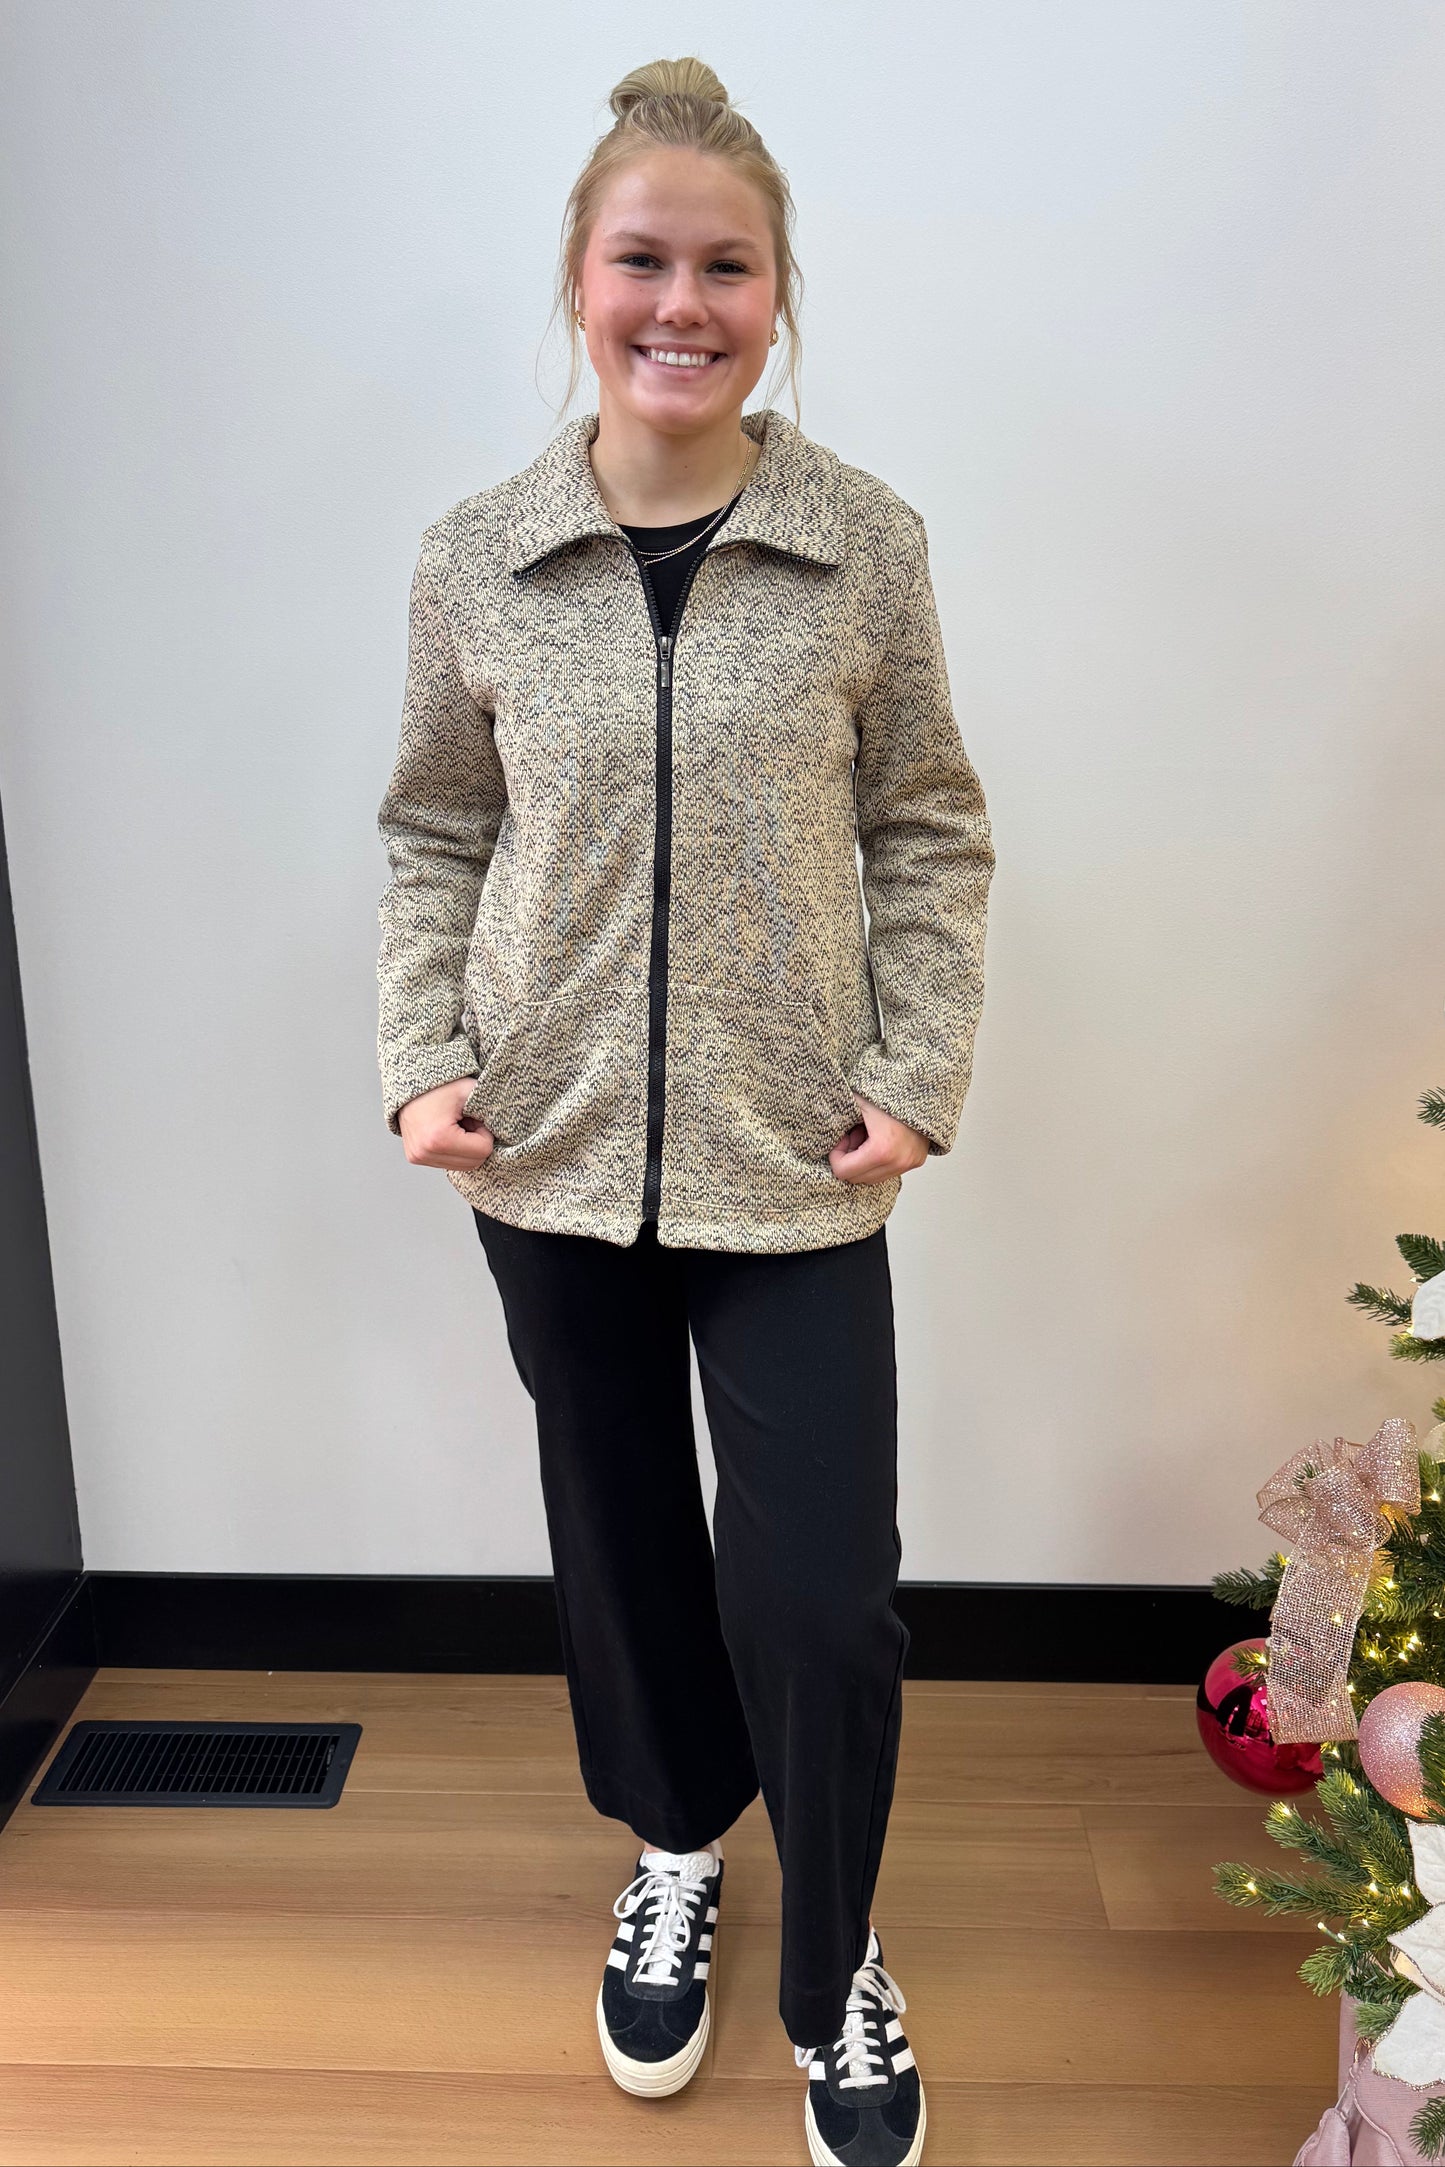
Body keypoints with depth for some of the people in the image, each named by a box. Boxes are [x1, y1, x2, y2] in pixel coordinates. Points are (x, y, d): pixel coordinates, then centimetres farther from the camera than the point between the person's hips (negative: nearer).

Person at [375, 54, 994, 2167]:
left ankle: (837, 1969, 32)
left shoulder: (868, 545, -3)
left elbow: (929, 834, 2)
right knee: (620, 1536, 17)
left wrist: (919, 1079, -6)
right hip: (555, 1152, 2)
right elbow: (434, 834, 8)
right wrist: (420, 1061, -3)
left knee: (819, 1597, 1)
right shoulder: (477, 558, 0)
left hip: (793, 1163, -1)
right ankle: (675, 1853, 47)